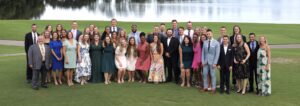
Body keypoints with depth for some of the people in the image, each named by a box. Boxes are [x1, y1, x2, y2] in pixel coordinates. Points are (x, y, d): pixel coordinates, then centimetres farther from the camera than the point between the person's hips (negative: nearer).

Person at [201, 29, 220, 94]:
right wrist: (203, 61, 1)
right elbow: (203, 52, 9)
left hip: (212, 62, -4)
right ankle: (205, 87, 15)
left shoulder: (216, 43, -5)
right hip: (205, 61, 4)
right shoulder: (205, 42, 6)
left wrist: (215, 63, -12)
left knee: (213, 75, 1)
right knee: (205, 74, 4)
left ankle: (213, 88, 9)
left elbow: (217, 53, -7)